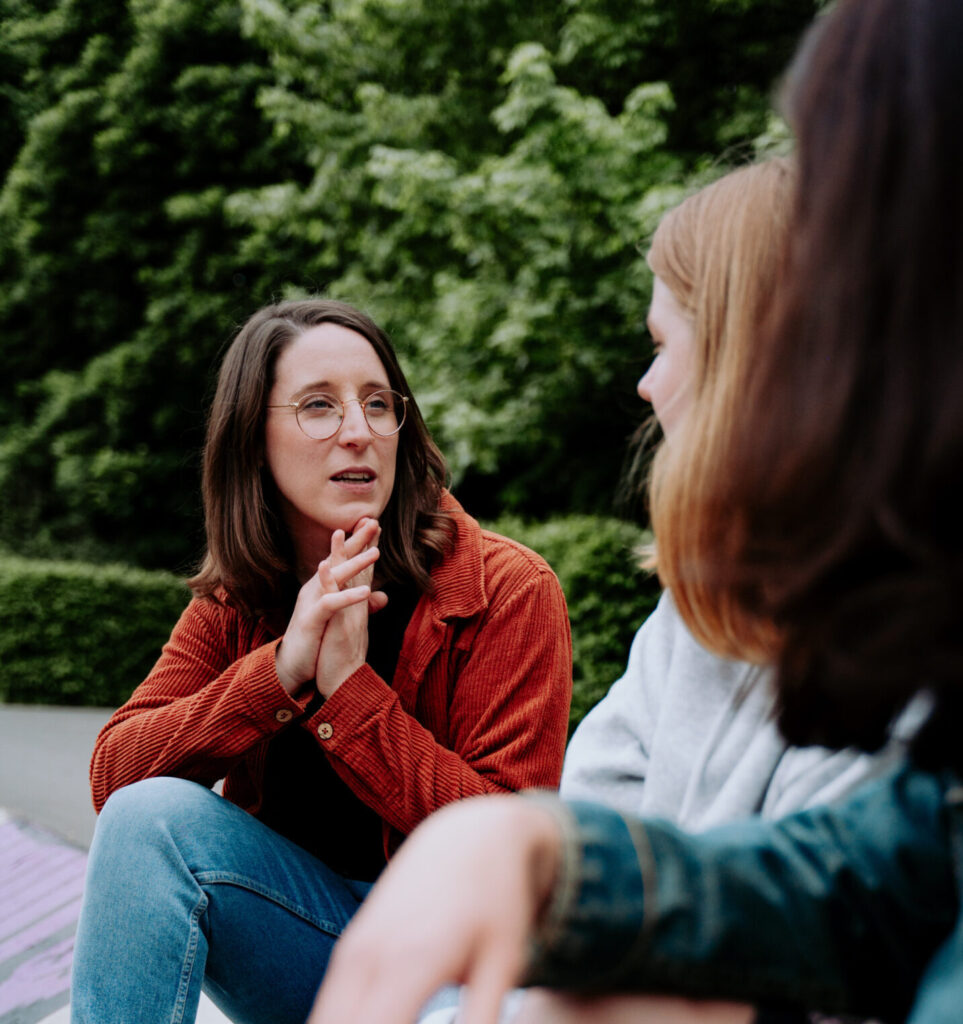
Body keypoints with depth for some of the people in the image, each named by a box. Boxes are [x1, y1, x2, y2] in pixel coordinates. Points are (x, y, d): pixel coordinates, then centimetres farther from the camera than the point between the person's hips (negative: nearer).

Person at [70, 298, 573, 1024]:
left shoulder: (508, 589, -12)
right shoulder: (233, 603, 1)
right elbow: (113, 775, -10)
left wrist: (350, 687, -26)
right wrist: (280, 670, -24)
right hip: (302, 929, 4)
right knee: (151, 815, -23)